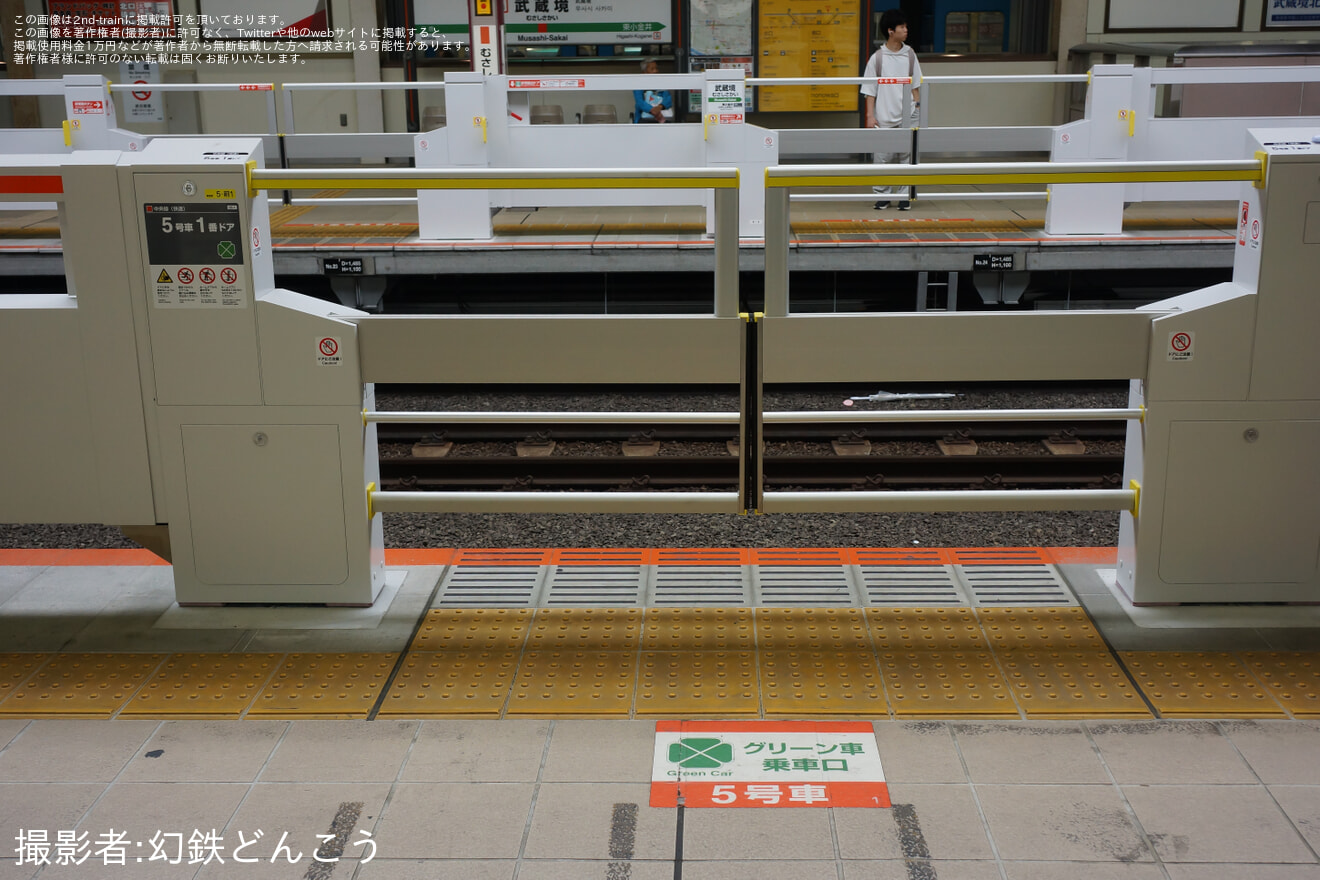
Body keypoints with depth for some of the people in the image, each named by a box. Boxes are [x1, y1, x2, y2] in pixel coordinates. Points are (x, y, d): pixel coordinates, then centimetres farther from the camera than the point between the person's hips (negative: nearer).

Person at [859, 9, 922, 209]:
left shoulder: (910, 55, 6)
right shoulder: (877, 58, -2)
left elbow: (915, 85, 13)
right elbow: (870, 90, 0)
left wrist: (917, 107, 5)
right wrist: (870, 116, -6)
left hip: (907, 117, 2)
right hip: (884, 117, -2)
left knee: (906, 156, 3)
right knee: (882, 157, -1)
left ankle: (905, 196, 10)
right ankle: (883, 195, 11)